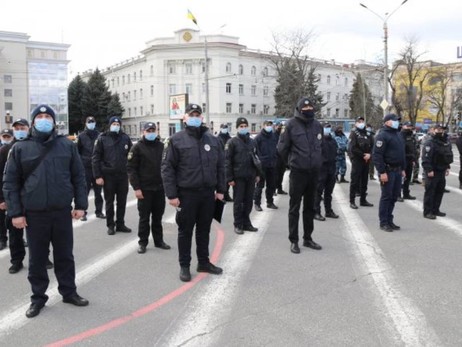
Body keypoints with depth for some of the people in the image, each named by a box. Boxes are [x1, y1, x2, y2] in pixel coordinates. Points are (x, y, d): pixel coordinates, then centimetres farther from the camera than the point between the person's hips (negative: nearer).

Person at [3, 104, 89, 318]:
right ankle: (38, 297, 26)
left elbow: (78, 177, 6)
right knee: (37, 259, 11)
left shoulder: (67, 145, 4)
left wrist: (80, 205, 0)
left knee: (65, 256, 13)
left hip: (62, 212, 1)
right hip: (34, 214, 0)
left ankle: (69, 292, 28)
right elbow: (10, 182, 1)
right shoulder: (20, 148, 1)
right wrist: (15, 213, -4)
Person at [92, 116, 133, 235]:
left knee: (122, 201, 9)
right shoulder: (102, 138, -3)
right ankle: (110, 225, 18)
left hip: (123, 175, 3)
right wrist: (97, 176, -10)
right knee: (109, 202, 8)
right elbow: (95, 158, -4)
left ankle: (120, 224, 22)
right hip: (108, 175, -2)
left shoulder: (125, 138, 4)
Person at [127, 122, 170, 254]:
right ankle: (142, 243, 15)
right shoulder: (138, 147, -4)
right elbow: (131, 168, -7)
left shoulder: (161, 146, 8)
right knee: (144, 217, 4)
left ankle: (159, 240, 23)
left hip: (160, 188, 4)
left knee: (158, 217, 12)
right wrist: (136, 188, -13)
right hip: (144, 188, -4)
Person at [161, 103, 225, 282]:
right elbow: (167, 168, -8)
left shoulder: (212, 140, 8)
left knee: (204, 230, 15)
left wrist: (220, 189, 8)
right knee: (185, 231, 7)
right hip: (186, 194, -4)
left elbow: (220, 166, 12)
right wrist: (171, 194, -13)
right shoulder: (176, 140, -5)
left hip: (208, 193, 4)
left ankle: (204, 262, 29)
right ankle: (184, 266, 20)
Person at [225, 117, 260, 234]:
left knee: (248, 201, 10)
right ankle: (238, 225, 11)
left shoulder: (252, 141, 12)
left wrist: (257, 174, 13)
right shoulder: (232, 142, -5)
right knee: (238, 201, 2)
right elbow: (228, 161, -9)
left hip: (251, 177, 5)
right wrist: (229, 178, -13)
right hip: (238, 177, -5)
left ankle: (246, 223, 21)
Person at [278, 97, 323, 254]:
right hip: (298, 172, -5)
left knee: (310, 207, 13)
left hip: (314, 172, 5)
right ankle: (293, 240, 11)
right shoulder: (291, 125, -9)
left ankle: (308, 238, 25)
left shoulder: (317, 125, 6)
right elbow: (282, 148, -2)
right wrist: (292, 162, 7)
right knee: (294, 207, 2)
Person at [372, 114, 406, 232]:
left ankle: (389, 220, 21)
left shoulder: (398, 135, 17)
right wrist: (382, 172, -22)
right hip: (387, 171, -8)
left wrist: (402, 169, 18)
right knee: (386, 197, -2)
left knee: (394, 196, 11)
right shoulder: (382, 135, -11)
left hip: (397, 170, 8)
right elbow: (377, 155, -18)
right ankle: (383, 222, 6)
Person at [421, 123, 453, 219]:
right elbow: (426, 158, -20)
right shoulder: (429, 143, -13)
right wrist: (429, 170, -23)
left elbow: (449, 155, 24)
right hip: (432, 172, -8)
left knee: (440, 191, 13)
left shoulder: (446, 143, 14)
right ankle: (427, 212, 0)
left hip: (441, 171, 9)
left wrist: (447, 167, 16)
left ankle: (435, 210, 24)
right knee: (430, 192, -5)